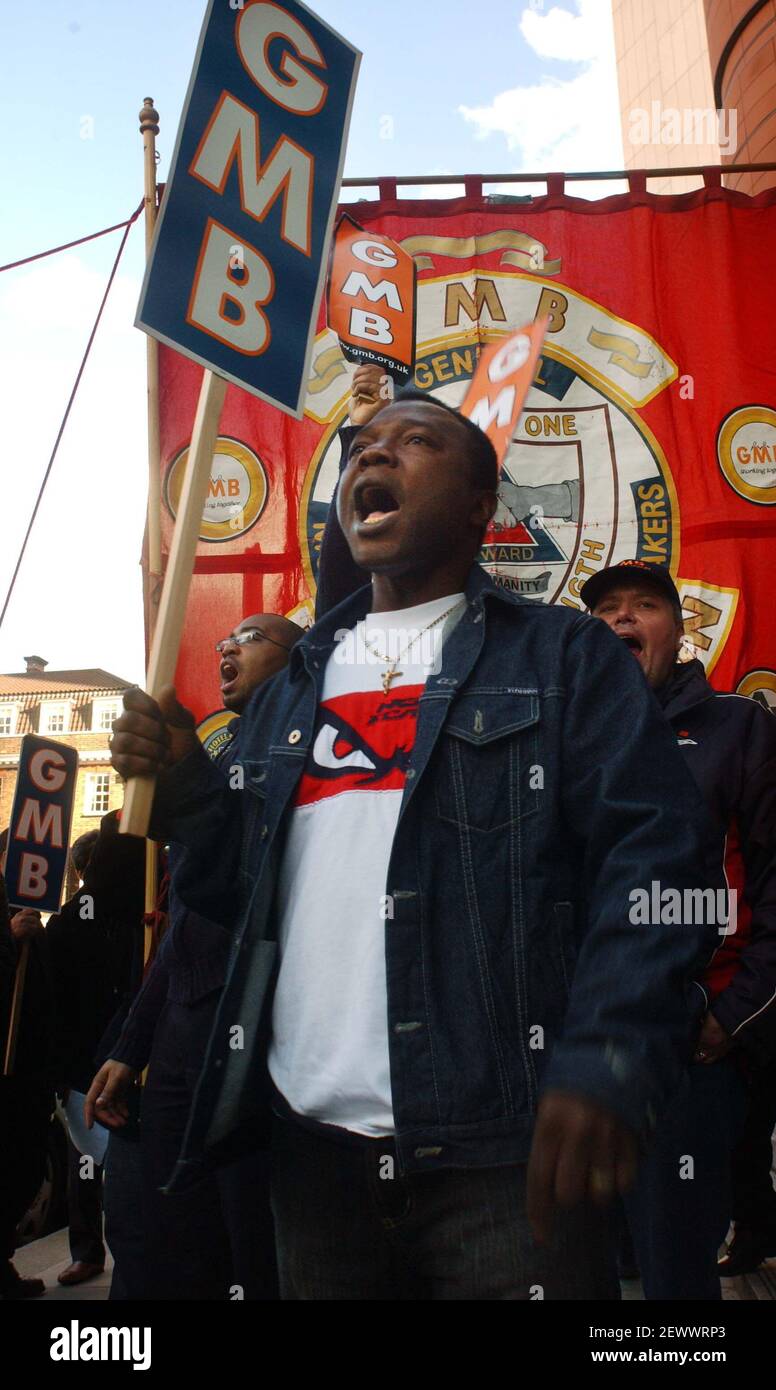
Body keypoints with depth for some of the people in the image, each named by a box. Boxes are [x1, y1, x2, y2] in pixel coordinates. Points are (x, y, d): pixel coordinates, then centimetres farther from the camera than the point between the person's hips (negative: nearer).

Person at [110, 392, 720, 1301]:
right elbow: (244, 889, 16)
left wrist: (610, 1057, -23)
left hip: (503, 1153, -4)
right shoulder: (290, 690, 16)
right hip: (311, 1148, 5)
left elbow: (650, 851, -10)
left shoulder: (564, 660, 1)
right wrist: (184, 789, -2)